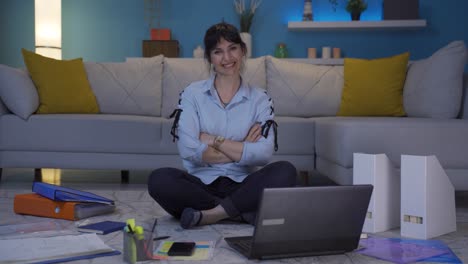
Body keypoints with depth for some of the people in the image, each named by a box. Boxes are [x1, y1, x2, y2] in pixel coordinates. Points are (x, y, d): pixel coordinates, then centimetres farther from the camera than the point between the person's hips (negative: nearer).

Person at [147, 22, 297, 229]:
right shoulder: (192, 94, 3)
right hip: (201, 183, 0)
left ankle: (210, 214, -24)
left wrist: (212, 140, -9)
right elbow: (188, 150, -11)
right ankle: (243, 214, -21)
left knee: (285, 171, -27)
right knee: (159, 179, -30)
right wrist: (242, 150, -8)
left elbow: (264, 153, -11)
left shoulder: (259, 99, 5)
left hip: (242, 186, 1)